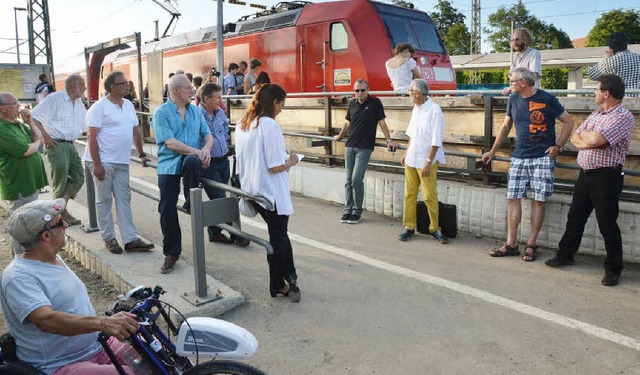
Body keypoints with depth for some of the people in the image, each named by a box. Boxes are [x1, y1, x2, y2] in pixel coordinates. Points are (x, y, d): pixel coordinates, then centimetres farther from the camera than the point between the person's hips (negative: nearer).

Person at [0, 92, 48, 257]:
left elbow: (39, 138, 17)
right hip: (20, 187, -10)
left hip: (30, 183, 10)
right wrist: (36, 144, -3)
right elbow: (26, 151, -24)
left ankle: (18, 255, 36)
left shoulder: (17, 124, 11)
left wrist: (29, 122, 1)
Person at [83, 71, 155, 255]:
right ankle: (109, 239, 13)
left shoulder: (129, 105, 12)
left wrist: (141, 154, 14)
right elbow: (92, 137, -13)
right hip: (103, 162, -6)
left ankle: (130, 240, 6)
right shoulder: (100, 107, -9)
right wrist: (97, 164, -17)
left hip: (122, 162, 6)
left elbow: (136, 130, 21)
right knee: (104, 200, 4)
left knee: (124, 199, 5)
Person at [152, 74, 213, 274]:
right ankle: (171, 253, 14)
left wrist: (206, 148, -14)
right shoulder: (161, 113, -2)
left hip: (192, 159, 1)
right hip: (169, 164, -1)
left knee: (192, 162, -36)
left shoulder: (196, 111, 13)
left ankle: (191, 204, -12)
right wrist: (196, 151, -20)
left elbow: (208, 135, 9)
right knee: (167, 209, -3)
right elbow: (170, 143, -13)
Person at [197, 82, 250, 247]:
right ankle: (235, 233, 8)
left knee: (217, 199, 14)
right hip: (208, 164, -7)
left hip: (223, 161, 7)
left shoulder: (220, 113, 7)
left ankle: (214, 232, 26)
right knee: (220, 199, -1)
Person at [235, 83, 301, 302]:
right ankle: (278, 284, 26)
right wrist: (291, 162, -4)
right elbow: (276, 167, -24)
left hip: (252, 188, 8)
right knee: (278, 237, 10)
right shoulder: (270, 125, -20)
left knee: (279, 234, 20)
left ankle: (289, 279, 29)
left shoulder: (242, 124, 6)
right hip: (272, 192, -8)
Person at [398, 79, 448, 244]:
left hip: (426, 161, -7)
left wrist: (428, 162, -19)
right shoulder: (416, 109, 12)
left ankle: (435, 228, 11)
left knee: (430, 196, -2)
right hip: (411, 159, 7)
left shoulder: (434, 110, -13)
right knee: (409, 194, 8)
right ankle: (409, 227, 16)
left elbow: (436, 140, -15)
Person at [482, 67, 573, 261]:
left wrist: (558, 146, -6)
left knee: (538, 200, -2)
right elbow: (505, 127, 19)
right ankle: (511, 244, 6)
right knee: (512, 198, 0)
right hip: (519, 157, 5)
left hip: (543, 158, -4)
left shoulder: (547, 99, -6)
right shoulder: (513, 100, 8)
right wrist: (493, 151, 19)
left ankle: (531, 244, 8)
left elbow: (568, 121, 2)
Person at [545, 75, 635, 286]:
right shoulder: (595, 115, 14)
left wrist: (584, 133, -3)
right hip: (585, 174, 8)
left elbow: (596, 139, -24)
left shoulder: (623, 117, -12)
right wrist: (587, 142, -12)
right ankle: (565, 255, 28)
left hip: (606, 177, -8)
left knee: (607, 224, 0)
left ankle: (613, 269, 14)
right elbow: (575, 138, 9)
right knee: (575, 217, 15)